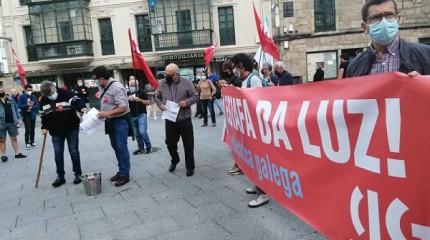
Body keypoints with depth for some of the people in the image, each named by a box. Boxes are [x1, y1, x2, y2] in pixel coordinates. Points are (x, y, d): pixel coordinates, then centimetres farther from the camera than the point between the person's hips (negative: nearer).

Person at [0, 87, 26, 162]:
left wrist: (19, 119, 5)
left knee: (14, 138, 10)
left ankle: (17, 153, 17)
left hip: (12, 122, 3)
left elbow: (16, 109, 13)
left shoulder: (10, 99, 9)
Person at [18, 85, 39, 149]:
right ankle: (27, 143, -1)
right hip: (25, 115, -4)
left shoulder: (33, 97, 4)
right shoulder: (22, 97, -5)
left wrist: (32, 107, -15)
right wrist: (27, 105, -22)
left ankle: (32, 142, 24)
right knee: (28, 129, -11)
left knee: (32, 129, 11)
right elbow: (19, 106, -11)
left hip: (32, 115, 4)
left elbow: (37, 105, 3)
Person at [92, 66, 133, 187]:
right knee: (115, 146, 15)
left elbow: (123, 107, -27)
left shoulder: (117, 87, -23)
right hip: (110, 121, 9)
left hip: (121, 120, -9)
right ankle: (121, 170, 27)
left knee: (121, 146, -8)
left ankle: (125, 174, 0)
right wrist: (102, 113, 2)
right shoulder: (102, 87, 6)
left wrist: (107, 113, -29)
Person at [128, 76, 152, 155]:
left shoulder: (142, 92, -2)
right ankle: (141, 148, 18)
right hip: (132, 116, 5)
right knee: (137, 134, 9)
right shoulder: (128, 94, 11)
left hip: (141, 115, -5)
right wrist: (128, 98, -13)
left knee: (142, 132, -15)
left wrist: (140, 100, -19)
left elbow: (148, 102, -5)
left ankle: (149, 146, 3)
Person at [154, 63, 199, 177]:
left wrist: (187, 102, -20)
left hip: (185, 120, -3)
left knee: (188, 144, 5)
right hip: (169, 120, 3)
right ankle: (174, 160, 41)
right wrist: (161, 104, -7)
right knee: (170, 142, 13)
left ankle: (190, 167, 21)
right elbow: (157, 97, 14)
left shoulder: (186, 82, -7)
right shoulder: (162, 83, 3)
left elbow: (195, 96, -2)